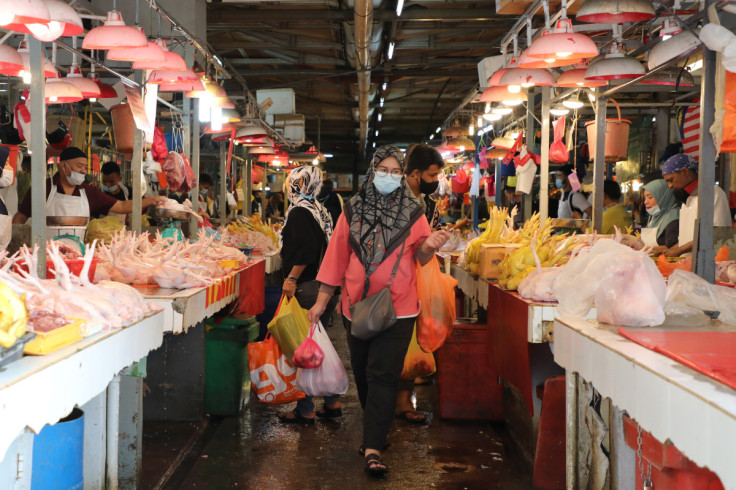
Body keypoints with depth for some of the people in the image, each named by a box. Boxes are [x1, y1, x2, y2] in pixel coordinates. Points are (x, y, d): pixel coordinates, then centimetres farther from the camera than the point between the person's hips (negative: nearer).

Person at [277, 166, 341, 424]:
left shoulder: (299, 212, -11)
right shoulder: (320, 211, 14)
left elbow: (307, 249, -23)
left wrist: (292, 279, -21)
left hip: (307, 288, -9)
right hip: (327, 286, 9)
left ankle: (305, 410, 1)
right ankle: (332, 403, 22)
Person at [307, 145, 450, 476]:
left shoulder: (412, 212, 1)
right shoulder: (353, 211, 3)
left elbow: (421, 257, 7)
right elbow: (336, 256, 4)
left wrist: (429, 245, -17)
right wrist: (321, 301, 3)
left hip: (397, 308, -2)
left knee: (383, 375, -9)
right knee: (363, 374, 13)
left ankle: (373, 449, -9)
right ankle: (376, 430, 33)